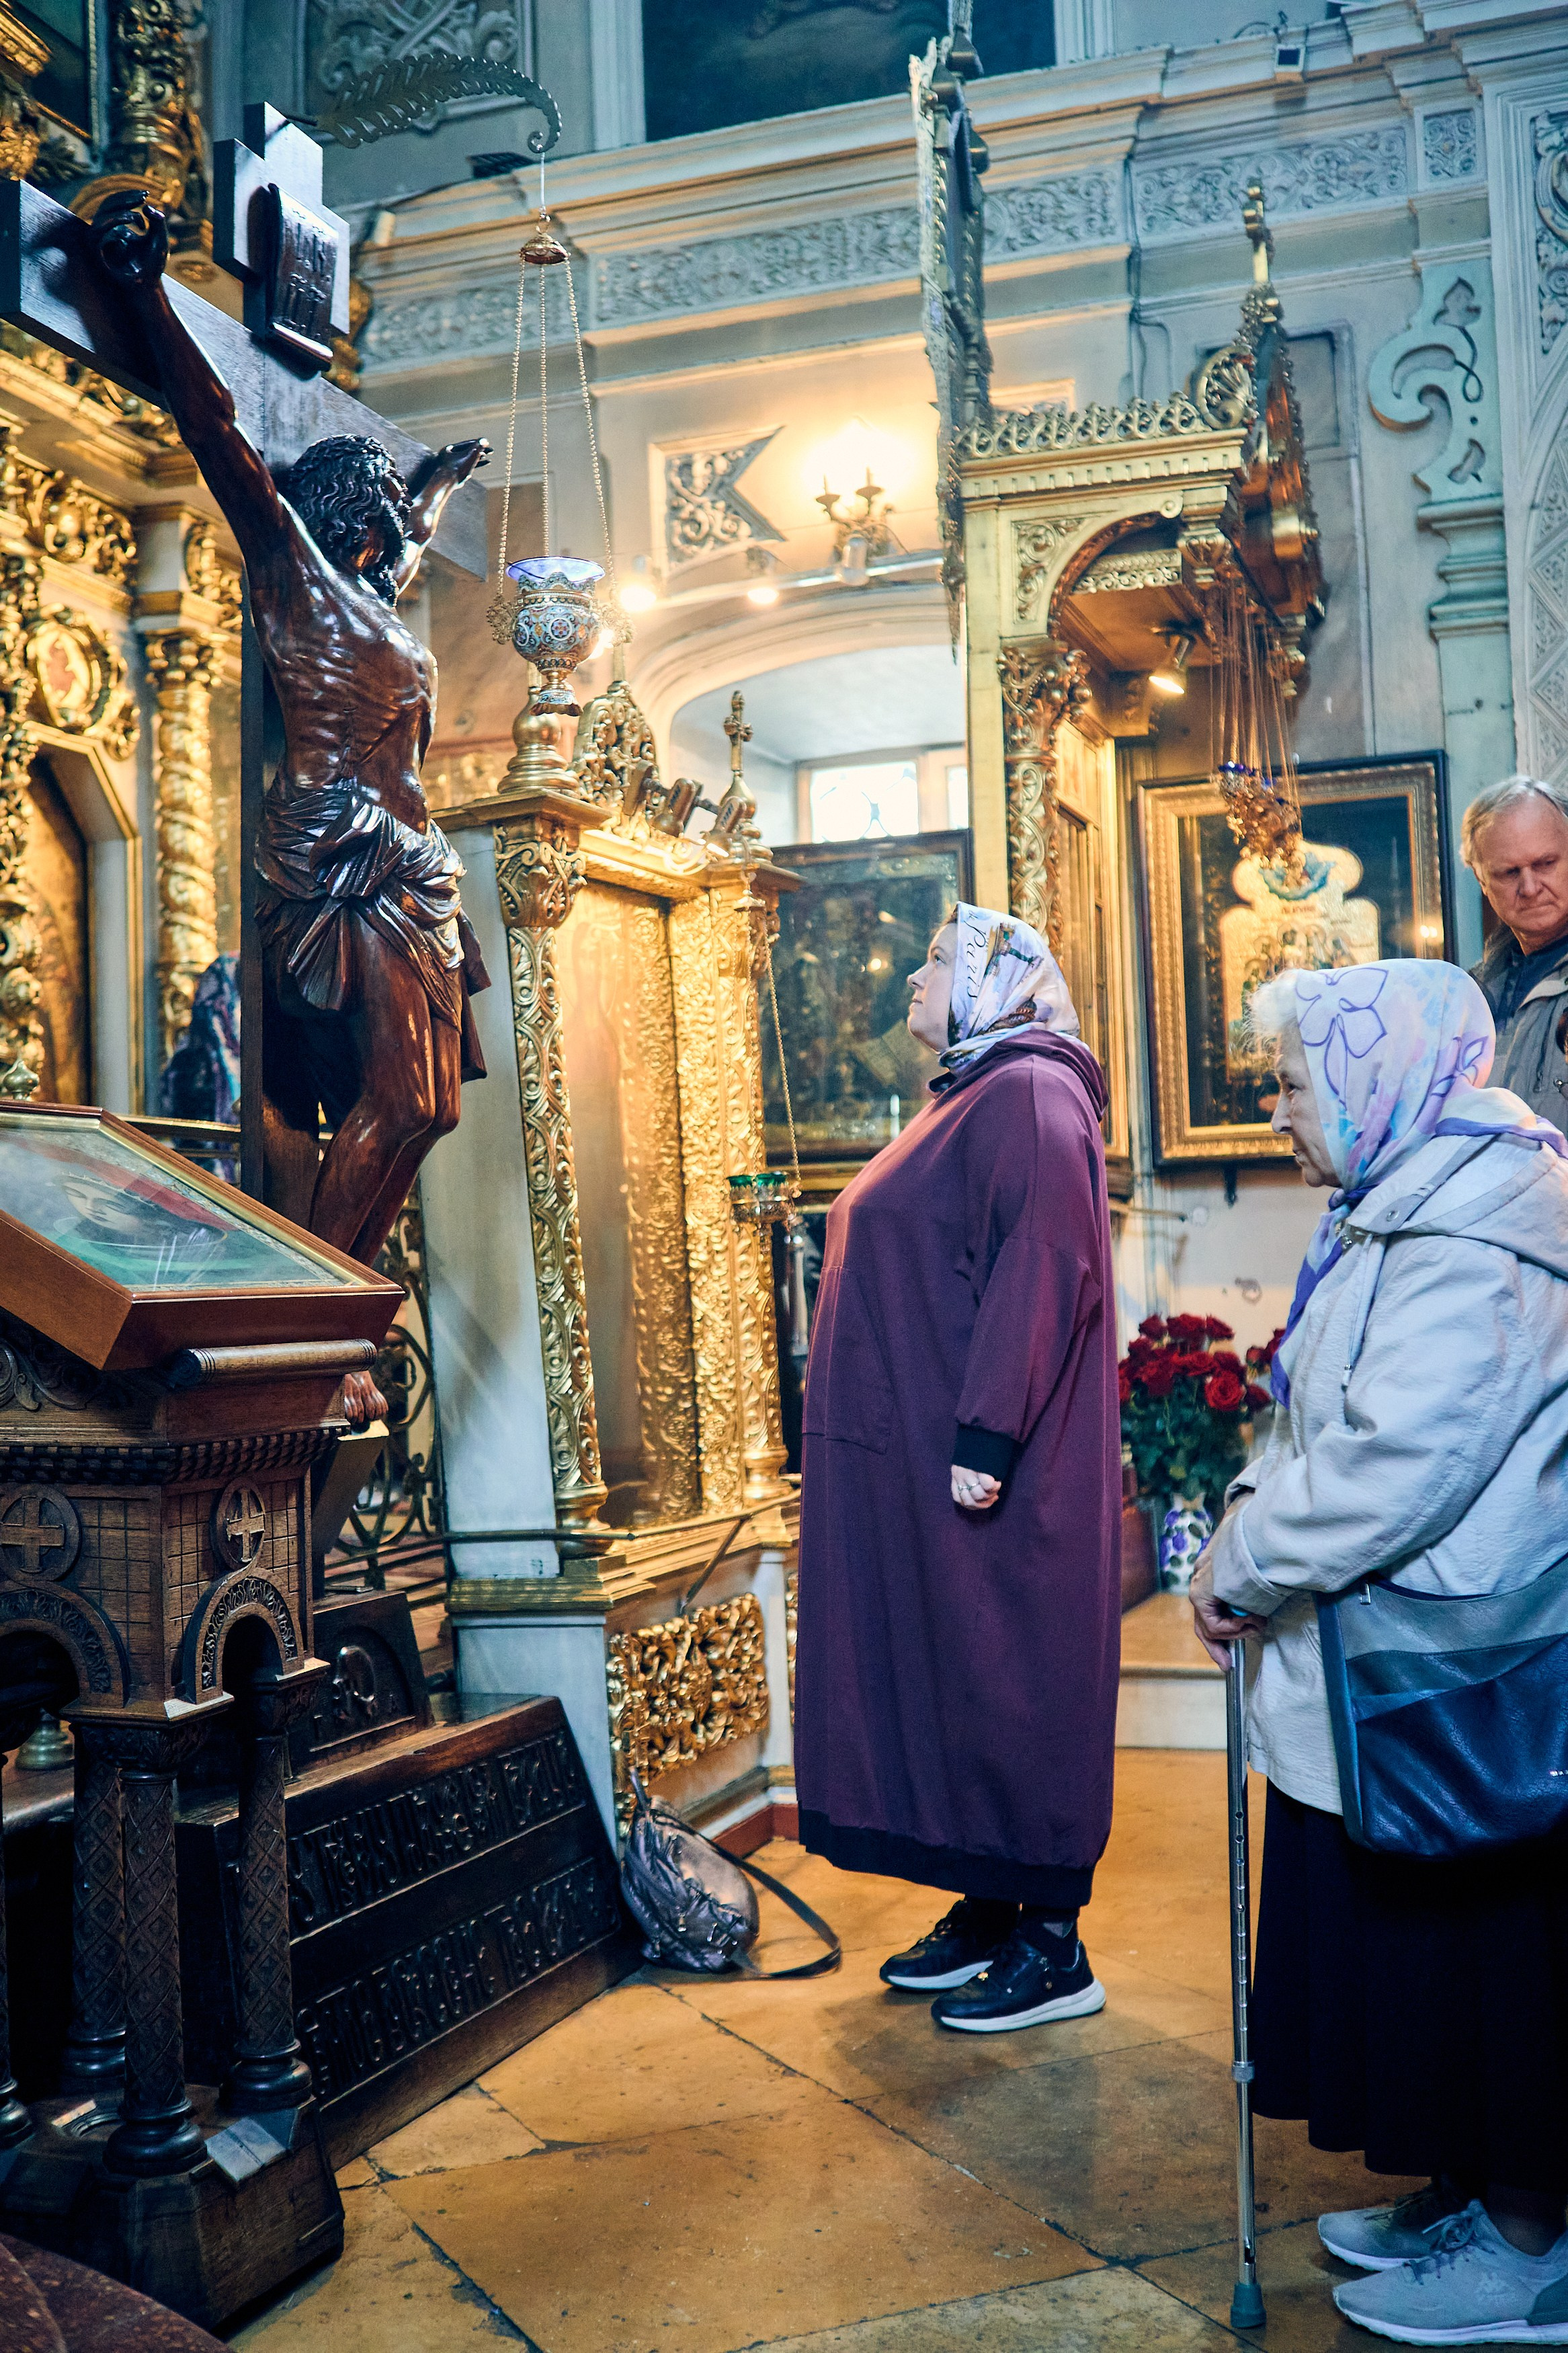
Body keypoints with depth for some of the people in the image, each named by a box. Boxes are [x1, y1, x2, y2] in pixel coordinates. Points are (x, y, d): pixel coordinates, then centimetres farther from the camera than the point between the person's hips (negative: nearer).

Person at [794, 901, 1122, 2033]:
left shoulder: (1029, 1093, -12)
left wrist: (987, 1435, -27)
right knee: (947, 1682, 14)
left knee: (1008, 1685, -2)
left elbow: (1044, 1268, -23)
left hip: (986, 1473, -10)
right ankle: (987, 1910, 26)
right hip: (915, 1462, 10)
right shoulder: (967, 1100, 18)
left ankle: (1053, 1947, 9)